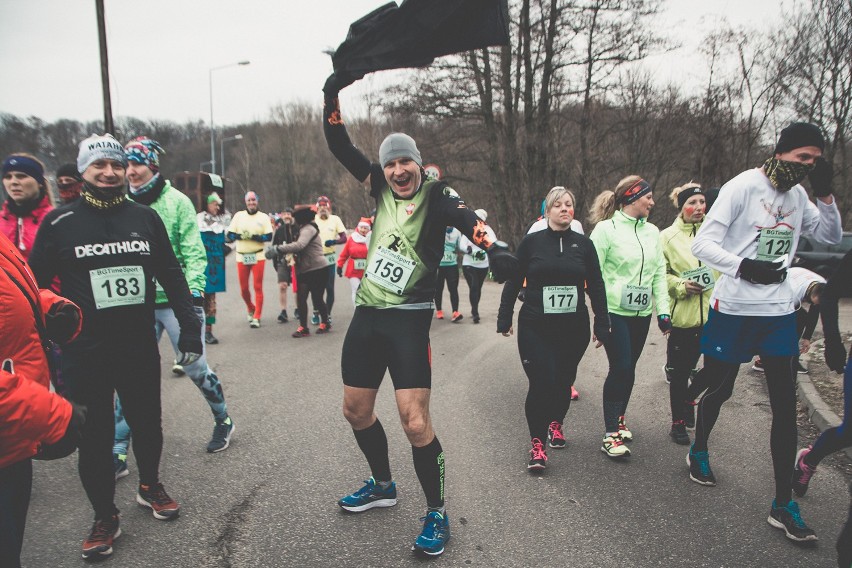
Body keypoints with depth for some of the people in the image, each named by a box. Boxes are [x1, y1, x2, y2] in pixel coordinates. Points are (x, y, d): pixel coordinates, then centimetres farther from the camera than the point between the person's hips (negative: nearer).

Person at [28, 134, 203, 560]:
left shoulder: (145, 217, 2)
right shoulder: (59, 223, -4)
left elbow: (171, 276, 5)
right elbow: (35, 287, 1)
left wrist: (189, 328, 1)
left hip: (140, 348, 2)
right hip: (83, 353, -2)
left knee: (147, 424, 16)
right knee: (94, 437, 8)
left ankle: (149, 485, 41)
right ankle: (105, 517, 27)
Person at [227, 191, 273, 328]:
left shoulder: (263, 217, 4)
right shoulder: (238, 215, 8)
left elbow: (269, 237, -4)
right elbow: (229, 235, 4)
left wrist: (254, 237, -19)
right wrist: (240, 236, -15)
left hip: (258, 256, -2)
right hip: (241, 256, 2)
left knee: (258, 287, -3)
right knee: (244, 288, 5)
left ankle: (256, 318, 2)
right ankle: (251, 309, 31)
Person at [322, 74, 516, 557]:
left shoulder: (436, 195, -7)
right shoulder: (380, 187, 8)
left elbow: (467, 219, -28)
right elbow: (340, 148, 9)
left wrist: (494, 249, -48)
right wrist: (333, 94, -1)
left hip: (408, 318, -6)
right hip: (367, 315, 6)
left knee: (414, 420, -12)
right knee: (356, 409, 15)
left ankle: (437, 515, 10)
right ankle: (383, 487, 39)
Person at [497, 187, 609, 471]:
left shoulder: (583, 244, 6)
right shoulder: (531, 242, 1)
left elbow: (596, 287, 9)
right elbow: (513, 282, 6)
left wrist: (602, 325, 7)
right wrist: (504, 318, 7)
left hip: (574, 328, 2)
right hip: (535, 328, -2)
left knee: (563, 381, 11)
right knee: (541, 383, -10)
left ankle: (556, 423, 39)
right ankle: (537, 443, 4)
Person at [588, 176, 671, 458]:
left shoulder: (652, 232, 12)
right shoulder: (606, 229, -7)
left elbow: (659, 274, 14)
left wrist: (663, 311, 9)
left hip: (641, 312, 6)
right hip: (615, 312, -6)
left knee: (628, 369, 11)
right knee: (620, 368, -9)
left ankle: (619, 418, 30)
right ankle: (611, 434, -1)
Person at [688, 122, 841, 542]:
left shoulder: (797, 195, 9)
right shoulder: (743, 186, -10)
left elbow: (832, 237, 17)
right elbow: (702, 244, -16)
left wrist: (825, 195, 2)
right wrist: (744, 266, -31)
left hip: (779, 311, 5)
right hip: (734, 309, -5)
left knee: (785, 406, 2)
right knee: (719, 390, 12)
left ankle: (783, 505, 10)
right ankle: (698, 451, 41)